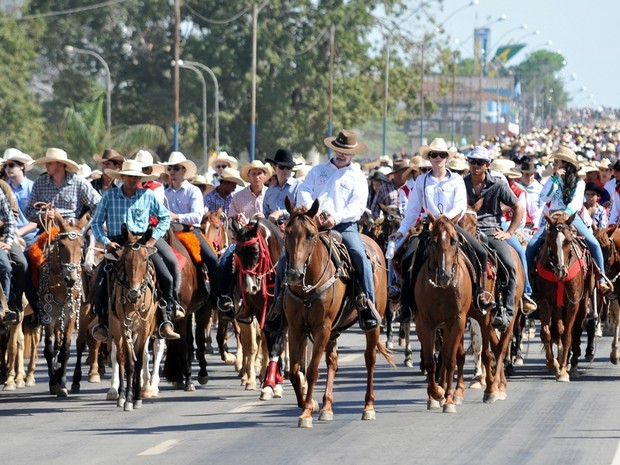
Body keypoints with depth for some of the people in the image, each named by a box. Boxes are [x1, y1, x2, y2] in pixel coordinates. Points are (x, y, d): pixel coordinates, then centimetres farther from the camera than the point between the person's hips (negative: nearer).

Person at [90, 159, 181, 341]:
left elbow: (165, 217, 16)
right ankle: (102, 322, -11)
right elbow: (97, 222, 6)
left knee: (167, 278, -16)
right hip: (117, 243, -1)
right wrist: (105, 242, -9)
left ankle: (165, 322, -8)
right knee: (101, 278, -22)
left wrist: (154, 238, 2)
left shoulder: (148, 196, 8)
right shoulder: (109, 195, 5)